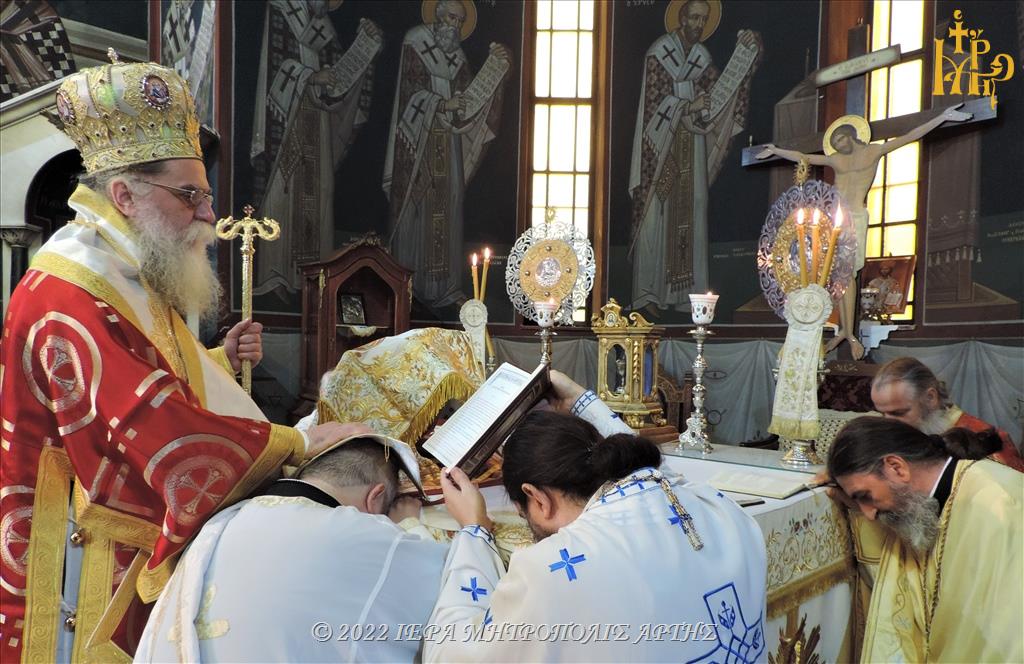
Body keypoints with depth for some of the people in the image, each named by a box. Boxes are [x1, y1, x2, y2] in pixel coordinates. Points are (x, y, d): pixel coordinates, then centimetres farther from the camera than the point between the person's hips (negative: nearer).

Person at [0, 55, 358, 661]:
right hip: (93, 565, -9)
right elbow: (165, 434, -30)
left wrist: (219, 361, 1)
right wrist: (300, 444, -25)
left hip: (145, 552, 10)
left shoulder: (127, 282, 10)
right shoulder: (68, 304, -24)